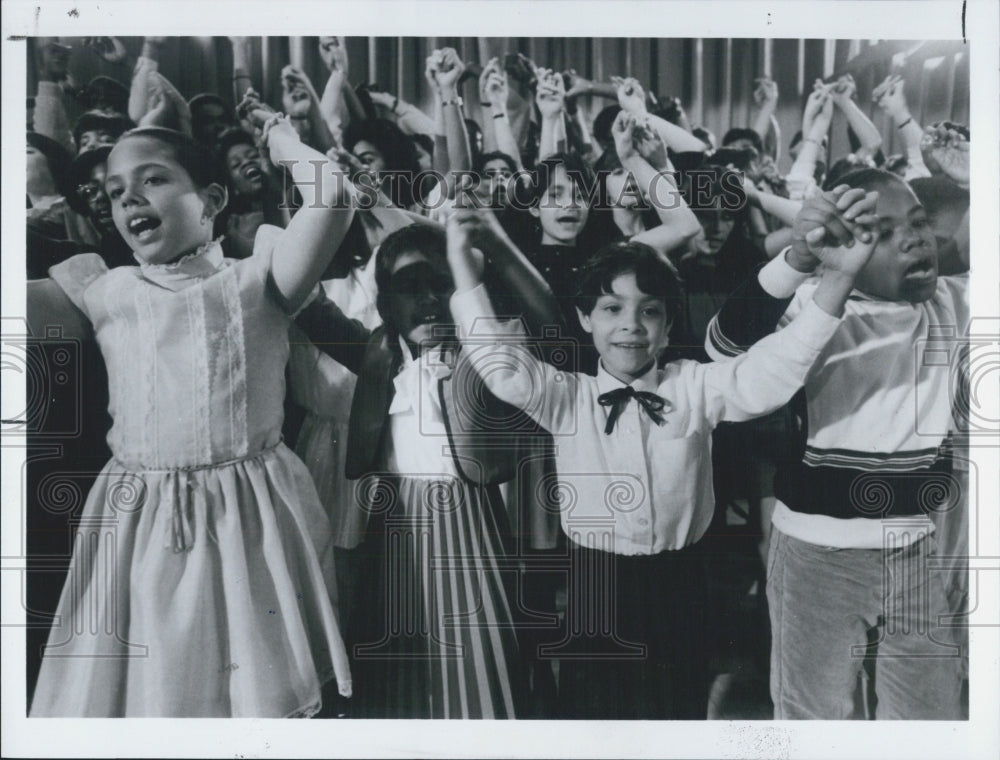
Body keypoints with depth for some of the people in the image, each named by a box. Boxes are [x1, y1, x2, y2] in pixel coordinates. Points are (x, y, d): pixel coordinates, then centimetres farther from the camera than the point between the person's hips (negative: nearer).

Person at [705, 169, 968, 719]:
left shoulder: (954, 302, 3)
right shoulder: (813, 302, -11)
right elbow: (724, 346, -29)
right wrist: (798, 259, -44)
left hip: (925, 548, 4)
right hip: (818, 550, -3)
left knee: (933, 713, 21)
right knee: (812, 713, 15)